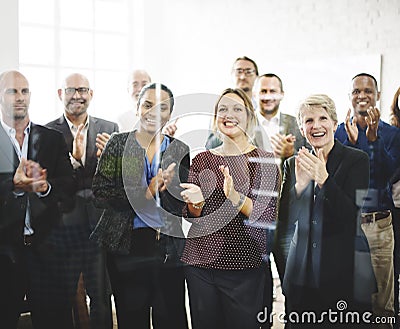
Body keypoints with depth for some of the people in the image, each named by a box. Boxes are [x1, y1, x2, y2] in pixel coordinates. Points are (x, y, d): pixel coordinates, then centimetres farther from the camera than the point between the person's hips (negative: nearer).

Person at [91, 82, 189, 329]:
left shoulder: (180, 150, 5)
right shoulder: (118, 143, 2)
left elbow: (185, 207, 7)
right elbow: (100, 193, -8)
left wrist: (168, 187, -13)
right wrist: (145, 193, -17)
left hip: (169, 249, 1)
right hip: (127, 247, -1)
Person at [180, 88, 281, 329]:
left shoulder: (265, 160, -2)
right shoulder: (202, 160, 7)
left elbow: (268, 218, -9)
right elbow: (191, 216, 10)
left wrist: (235, 197, -25)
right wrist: (195, 204, -14)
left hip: (245, 266, -3)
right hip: (200, 263, 3)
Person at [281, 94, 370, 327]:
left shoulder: (357, 160, -4)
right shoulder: (294, 164, 6)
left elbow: (353, 216, -12)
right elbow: (286, 218, 1)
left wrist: (324, 179, -24)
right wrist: (299, 185, -17)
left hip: (340, 272, -3)